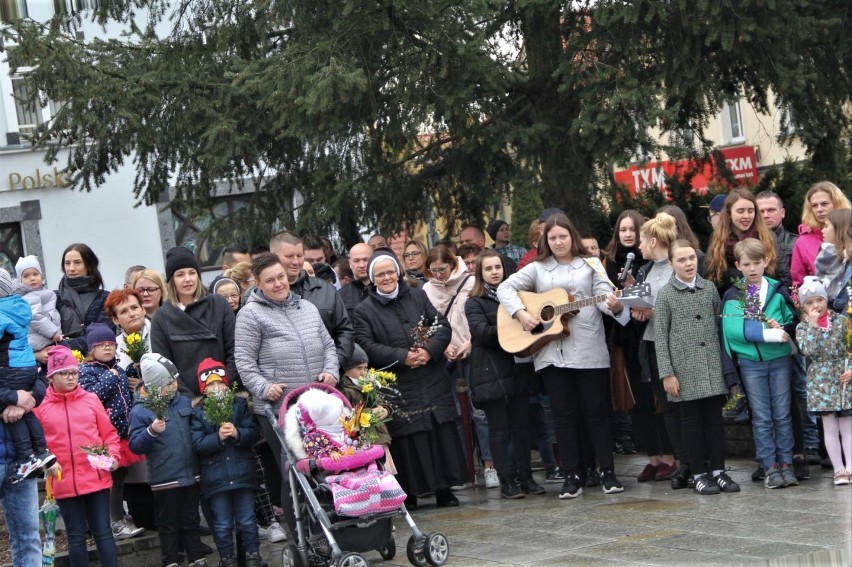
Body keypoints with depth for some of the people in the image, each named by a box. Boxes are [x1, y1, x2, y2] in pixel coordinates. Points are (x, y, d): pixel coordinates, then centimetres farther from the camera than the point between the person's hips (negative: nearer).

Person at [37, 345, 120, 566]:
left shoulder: (91, 399, 7)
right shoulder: (40, 407, 2)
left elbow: (109, 432, 11)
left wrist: (113, 455, -4)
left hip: (97, 478, 1)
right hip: (65, 482, -1)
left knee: (102, 531, 4)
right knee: (76, 535, 8)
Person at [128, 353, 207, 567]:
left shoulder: (184, 402, 6)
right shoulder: (140, 411, -10)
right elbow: (135, 445, -13)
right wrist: (151, 432, -27)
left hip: (191, 475, 5)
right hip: (165, 480, -5)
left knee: (191, 521, 16)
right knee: (169, 525, 7)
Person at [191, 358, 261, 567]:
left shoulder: (240, 405, 3)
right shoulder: (198, 413, 0)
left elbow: (253, 433, -3)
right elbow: (197, 445, -9)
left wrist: (237, 433, -22)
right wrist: (218, 437, -22)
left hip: (242, 473, 1)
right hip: (215, 477, -1)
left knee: (247, 521, 9)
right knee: (222, 525, 7)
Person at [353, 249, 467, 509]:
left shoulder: (418, 297, 10)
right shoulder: (364, 310, 2)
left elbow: (444, 327, 5)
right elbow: (367, 346, -9)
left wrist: (429, 350, -13)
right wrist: (403, 357, -18)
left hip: (433, 381, 3)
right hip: (398, 388, -3)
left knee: (442, 432, 4)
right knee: (408, 439, -3)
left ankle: (444, 489, 13)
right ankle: (409, 494, 7)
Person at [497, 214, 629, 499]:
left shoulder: (591, 265, 8)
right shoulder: (537, 269, 11)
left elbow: (604, 296, -3)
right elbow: (505, 288, 7)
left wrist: (614, 306, -27)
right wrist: (520, 313, -9)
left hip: (589, 351, -2)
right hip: (551, 353, 2)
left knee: (596, 411, 1)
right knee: (563, 414, 5)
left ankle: (607, 472, 8)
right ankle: (571, 476, 10)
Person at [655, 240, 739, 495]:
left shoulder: (709, 288, 8)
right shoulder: (665, 295, -1)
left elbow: (720, 325, 12)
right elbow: (660, 337, -2)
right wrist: (667, 373, -8)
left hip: (712, 368, 3)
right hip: (685, 369, -3)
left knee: (715, 418, 5)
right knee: (691, 421, 3)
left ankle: (718, 471, 12)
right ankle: (699, 475, 8)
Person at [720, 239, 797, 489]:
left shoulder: (778, 290, 2)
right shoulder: (732, 296, -3)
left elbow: (794, 320, 5)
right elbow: (733, 328, -15)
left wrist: (782, 328, -18)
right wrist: (769, 333, -22)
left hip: (779, 359, 1)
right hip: (750, 362, -1)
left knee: (783, 415, 6)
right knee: (762, 418, 4)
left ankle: (786, 464, 12)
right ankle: (770, 467, 9)